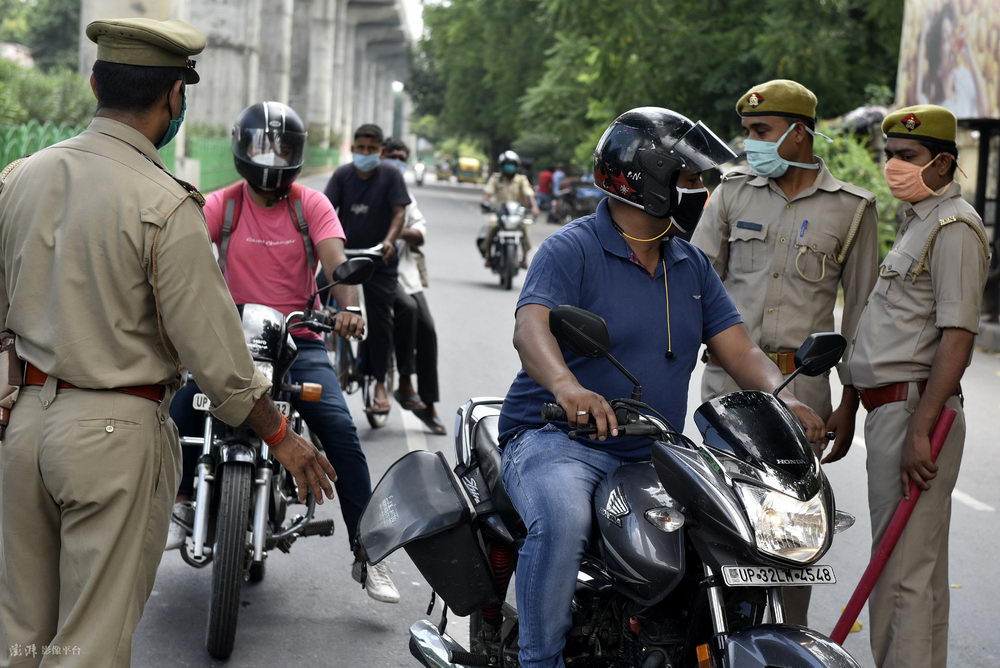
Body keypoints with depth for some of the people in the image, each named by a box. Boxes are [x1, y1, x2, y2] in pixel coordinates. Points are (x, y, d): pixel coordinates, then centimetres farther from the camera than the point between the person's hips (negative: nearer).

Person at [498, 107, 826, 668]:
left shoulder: (692, 266, 16)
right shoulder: (573, 249, -6)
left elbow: (738, 348, 8)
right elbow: (530, 327, -24)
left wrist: (783, 396, -14)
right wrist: (567, 385, -46)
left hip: (652, 454, 7)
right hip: (559, 437, -6)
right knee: (563, 521, -35)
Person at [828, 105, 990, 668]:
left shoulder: (954, 226, -12)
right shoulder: (919, 220, 19)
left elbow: (958, 336, -20)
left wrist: (918, 430, -24)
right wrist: (850, 413, 24)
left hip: (914, 409, -11)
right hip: (889, 408, 11)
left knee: (903, 570, -8)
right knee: (921, 564, 16)